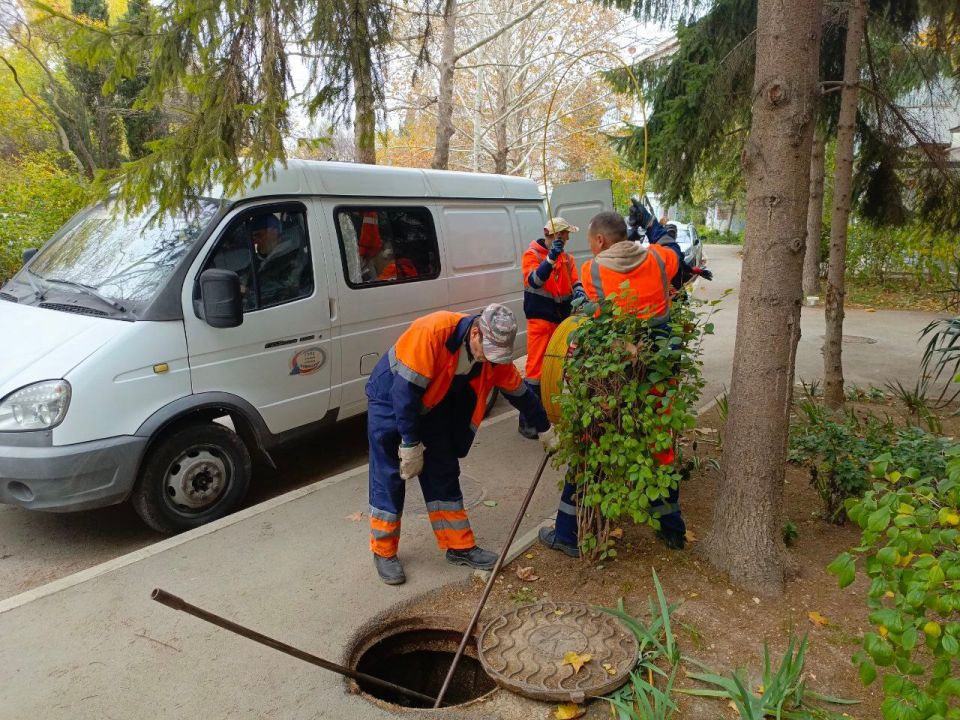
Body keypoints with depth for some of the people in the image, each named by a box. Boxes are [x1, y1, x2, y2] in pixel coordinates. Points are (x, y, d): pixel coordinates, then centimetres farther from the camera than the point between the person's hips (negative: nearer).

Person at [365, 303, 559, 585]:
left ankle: (460, 546, 18)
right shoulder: (432, 332, -36)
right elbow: (404, 390, -32)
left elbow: (520, 392, 1)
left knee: (444, 474, 7)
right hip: (390, 398, -5)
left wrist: (545, 430, 11)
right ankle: (384, 552, 13)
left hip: (431, 406, 6)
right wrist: (410, 445, -25)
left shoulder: (494, 353, -15)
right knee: (389, 478, -3)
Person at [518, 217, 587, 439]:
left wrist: (579, 291, -15)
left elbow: (574, 281, 9)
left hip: (562, 319, 7)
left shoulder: (566, 257, 13)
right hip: (541, 319, -6)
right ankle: (527, 421, -4)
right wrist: (551, 258, -34)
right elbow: (533, 281, -23)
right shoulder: (532, 254, -7)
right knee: (536, 368, -9)